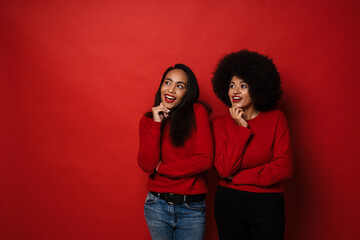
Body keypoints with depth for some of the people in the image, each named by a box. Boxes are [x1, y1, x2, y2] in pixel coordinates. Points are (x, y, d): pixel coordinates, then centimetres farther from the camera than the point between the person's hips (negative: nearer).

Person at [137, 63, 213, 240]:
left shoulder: (197, 112, -5)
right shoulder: (148, 120, 2)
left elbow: (205, 159, -14)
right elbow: (147, 165, -10)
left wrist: (162, 168, -8)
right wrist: (156, 124, -14)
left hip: (192, 207, -2)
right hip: (157, 205, 2)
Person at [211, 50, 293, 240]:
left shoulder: (276, 119, -1)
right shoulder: (219, 124, 1)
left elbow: (284, 167, -11)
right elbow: (224, 169, -12)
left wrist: (238, 177, -10)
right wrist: (242, 128, -13)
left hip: (267, 203, 0)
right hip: (228, 202, 1)